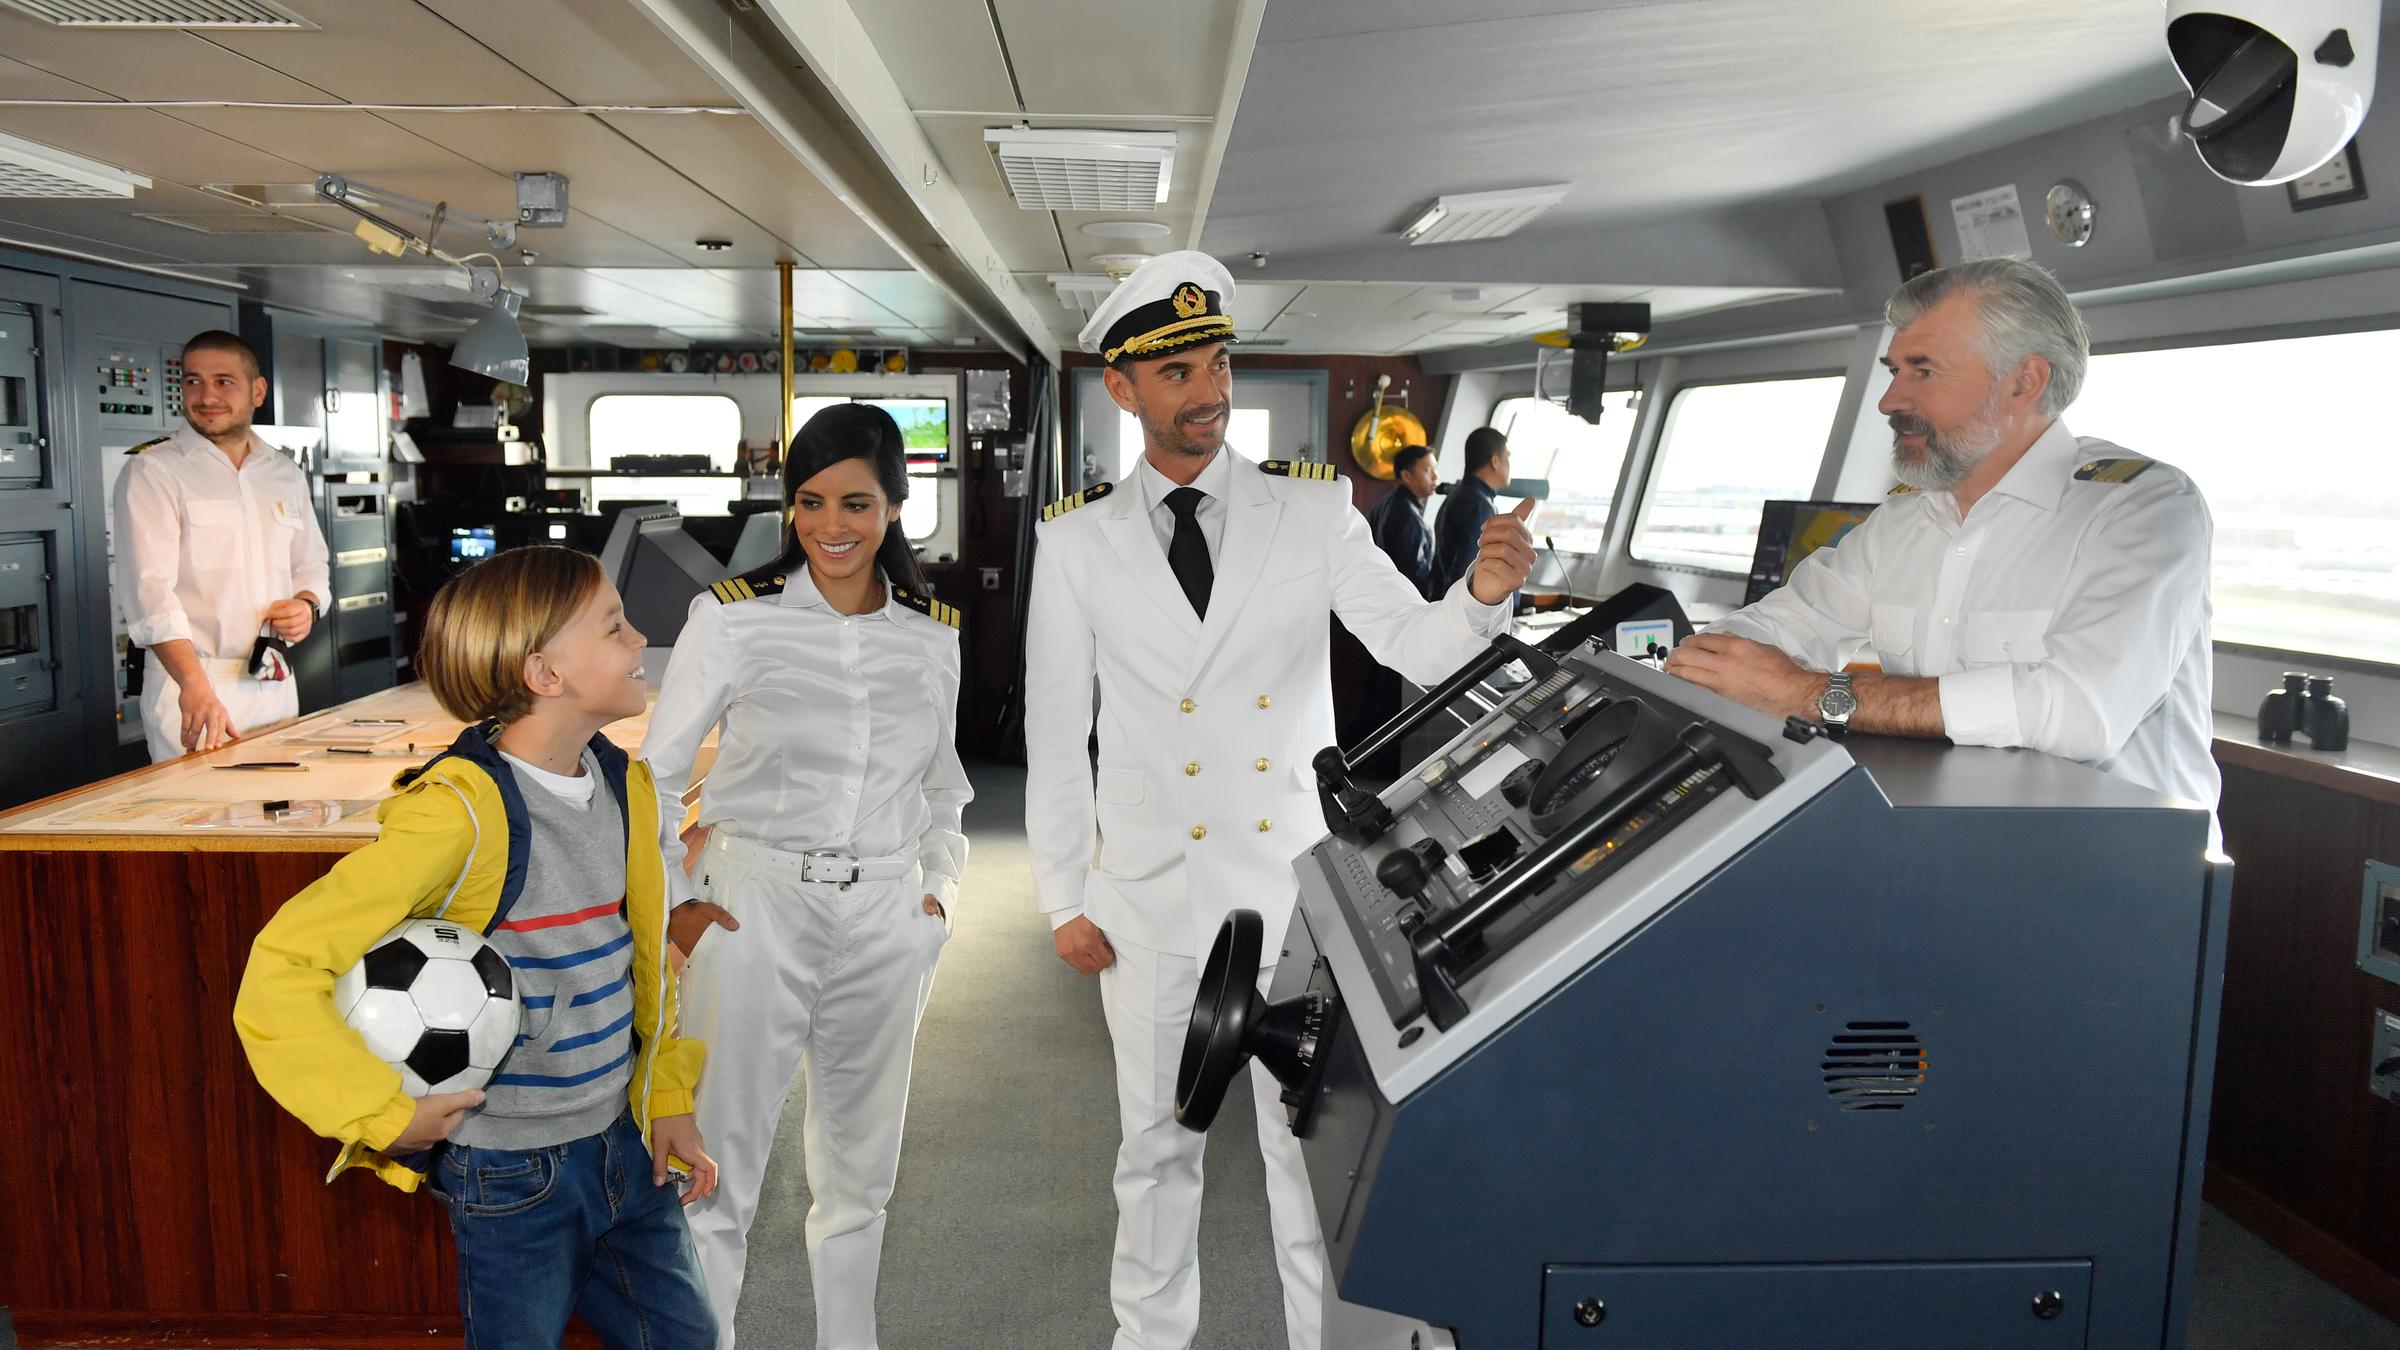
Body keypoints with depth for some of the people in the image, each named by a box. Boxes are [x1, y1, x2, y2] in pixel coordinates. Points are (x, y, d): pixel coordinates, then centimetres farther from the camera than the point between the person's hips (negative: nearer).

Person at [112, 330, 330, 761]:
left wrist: (308, 605, -2)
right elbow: (149, 588, -17)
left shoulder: (285, 475, 13)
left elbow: (311, 565, 24)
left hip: (277, 687, 5)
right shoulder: (152, 471, -5)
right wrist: (194, 685, -31)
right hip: (189, 688, -5)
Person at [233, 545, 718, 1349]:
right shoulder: (461, 810, -23)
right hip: (513, 1178, -6)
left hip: (622, 1144, 6)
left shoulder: (625, 783, 0)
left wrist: (668, 1097, 9)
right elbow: (281, 972, -26)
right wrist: (387, 1119, -19)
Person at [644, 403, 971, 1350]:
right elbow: (656, 775, 1)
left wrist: (940, 887, 8)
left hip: (884, 921, 4)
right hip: (754, 912, -3)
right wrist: (673, 903, -5)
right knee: (719, 1173, 2)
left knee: (858, 1172, 17)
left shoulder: (934, 637, 5)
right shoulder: (733, 617, -6)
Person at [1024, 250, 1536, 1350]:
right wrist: (1065, 898, 1)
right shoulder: (1077, 541, 0)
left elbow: (1417, 647, -8)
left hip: (1295, 882, 0)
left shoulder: (1313, 511, 0)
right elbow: (1056, 732, 2)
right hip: (1150, 889, 1)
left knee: (1311, 1140, 8)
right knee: (1156, 1145, 15)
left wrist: (1483, 594, -30)